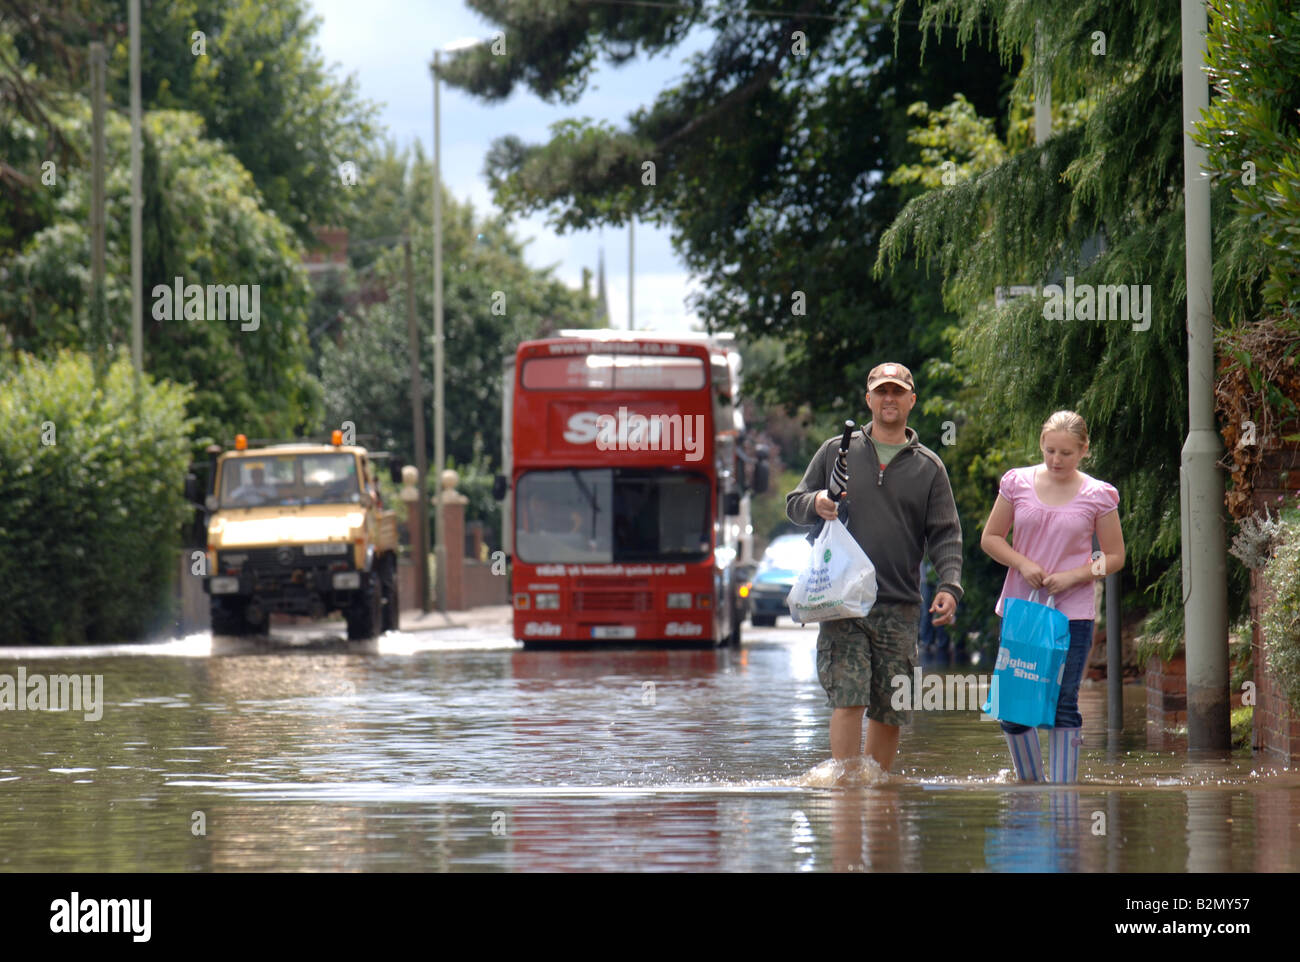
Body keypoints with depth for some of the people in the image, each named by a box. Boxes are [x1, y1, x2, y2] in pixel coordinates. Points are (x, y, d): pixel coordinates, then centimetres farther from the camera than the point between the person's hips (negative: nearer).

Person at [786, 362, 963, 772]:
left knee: (890, 713, 3)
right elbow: (794, 504, 16)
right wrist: (815, 504, -9)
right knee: (848, 699, -14)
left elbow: (945, 534, 7)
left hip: (900, 607, 2)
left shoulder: (928, 467, 12)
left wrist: (949, 585, -9)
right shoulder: (836, 452, 11)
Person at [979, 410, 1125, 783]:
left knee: (1063, 706, -5)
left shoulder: (1099, 496, 0)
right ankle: (1030, 784, 19)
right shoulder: (1018, 483, 3)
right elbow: (990, 538, 10)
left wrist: (1073, 576, -10)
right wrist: (1022, 563, -8)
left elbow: (1114, 556, 5)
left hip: (1072, 612, -2)